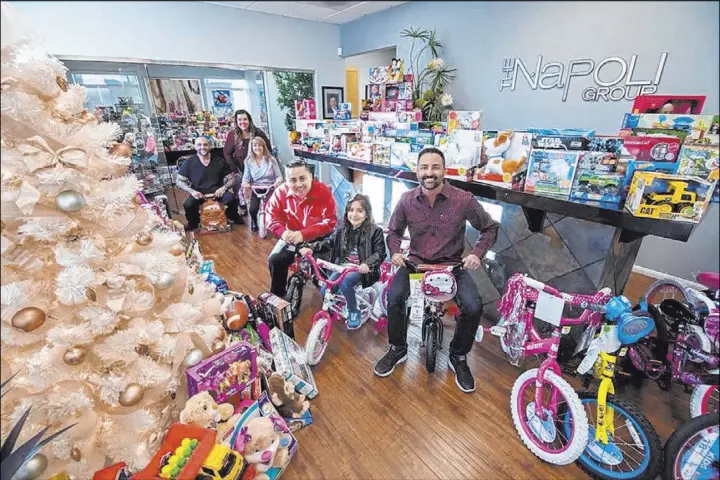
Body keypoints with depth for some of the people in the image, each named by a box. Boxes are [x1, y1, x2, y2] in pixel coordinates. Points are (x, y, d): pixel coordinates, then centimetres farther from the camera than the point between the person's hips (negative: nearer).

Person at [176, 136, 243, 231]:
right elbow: (179, 181, 5)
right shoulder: (189, 162, 3)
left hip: (218, 192, 0)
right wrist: (192, 191, -13)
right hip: (199, 193, 0)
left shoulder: (219, 161, 5)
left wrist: (223, 188, -13)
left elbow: (232, 178, 6)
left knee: (232, 198, -29)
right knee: (188, 205, -30)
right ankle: (193, 223, 8)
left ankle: (233, 217, 7)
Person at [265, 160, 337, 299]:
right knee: (275, 260, -8)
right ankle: (277, 295, 20)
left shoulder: (323, 192, -22)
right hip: (293, 236, 3)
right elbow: (272, 217, -3)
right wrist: (283, 232, -25)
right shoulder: (280, 192, -10)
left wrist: (303, 234, -32)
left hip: (319, 238, -3)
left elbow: (330, 222, -24)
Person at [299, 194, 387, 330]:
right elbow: (328, 242, 5)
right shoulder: (342, 229, 4)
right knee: (326, 291, -8)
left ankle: (354, 312, -5)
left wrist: (367, 264, -31)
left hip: (361, 268, -5)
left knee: (344, 283, -30)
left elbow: (380, 252, -12)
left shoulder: (375, 231, -10)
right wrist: (312, 249, -12)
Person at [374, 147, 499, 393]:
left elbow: (490, 228, 4)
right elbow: (394, 231, 10)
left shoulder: (464, 200, -11)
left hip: (452, 264, 0)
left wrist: (477, 253, -10)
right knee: (394, 297, -24)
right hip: (415, 262, 1)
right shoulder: (407, 200, -6)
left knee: (473, 306, -23)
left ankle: (458, 357, 10)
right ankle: (398, 349, 7)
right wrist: (395, 252, -8)